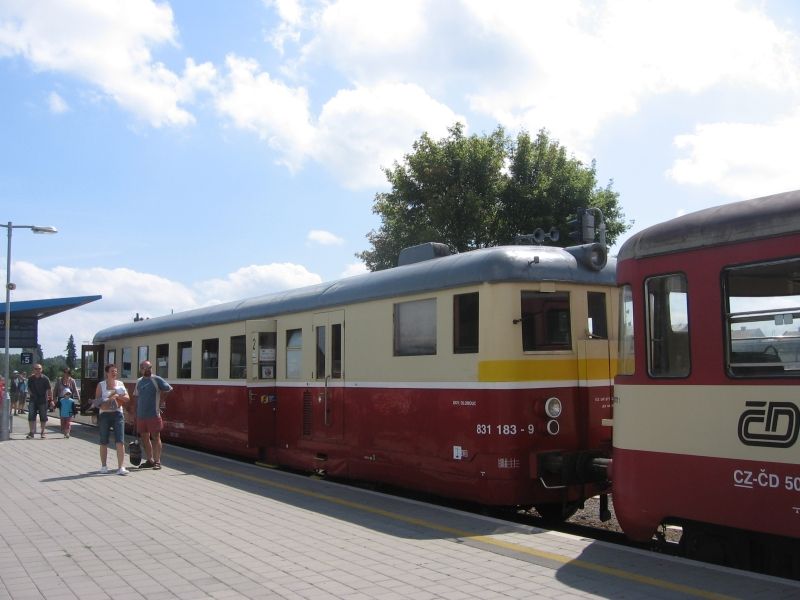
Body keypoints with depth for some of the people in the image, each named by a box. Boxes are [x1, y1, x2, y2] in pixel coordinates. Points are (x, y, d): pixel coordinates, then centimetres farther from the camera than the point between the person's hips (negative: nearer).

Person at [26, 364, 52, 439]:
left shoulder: (45, 378, -6)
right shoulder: (31, 378, 5)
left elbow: (49, 390, -7)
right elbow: (29, 388, 17)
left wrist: (51, 400, -12)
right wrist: (31, 393, -2)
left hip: (43, 400, -3)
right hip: (33, 400, 3)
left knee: (43, 417, 5)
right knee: (31, 416, -3)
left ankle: (42, 432, 17)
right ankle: (31, 432, 3)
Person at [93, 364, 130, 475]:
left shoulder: (120, 384, 11)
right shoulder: (101, 385, 5)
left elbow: (127, 398, 4)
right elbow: (97, 401, 2)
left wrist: (117, 396, -12)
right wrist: (103, 405, -16)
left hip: (117, 414, 1)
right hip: (104, 415, -1)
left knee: (120, 442, -10)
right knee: (104, 442, 7)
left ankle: (121, 467, -12)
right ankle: (103, 466, 21)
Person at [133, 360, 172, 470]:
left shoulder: (157, 379, -5)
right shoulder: (139, 381, 12)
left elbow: (169, 389, -8)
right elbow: (136, 397, 19)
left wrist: (161, 401, -5)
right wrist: (136, 413, 14)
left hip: (154, 415, -6)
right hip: (141, 415, 6)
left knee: (155, 437, -1)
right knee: (144, 438, 11)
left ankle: (157, 461, 2)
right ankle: (149, 460, 21)